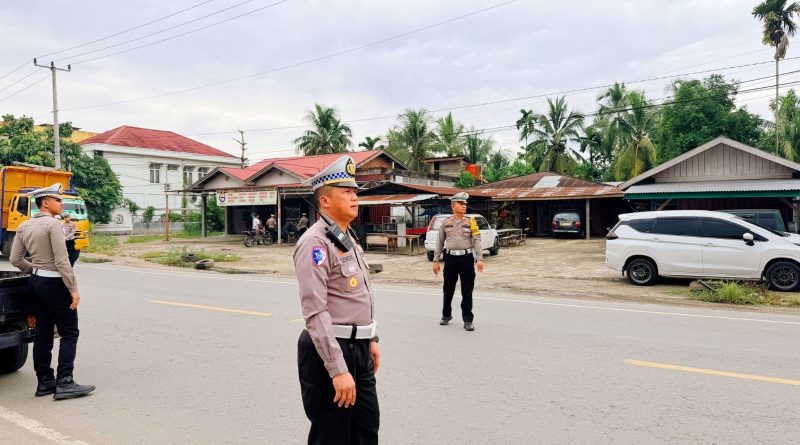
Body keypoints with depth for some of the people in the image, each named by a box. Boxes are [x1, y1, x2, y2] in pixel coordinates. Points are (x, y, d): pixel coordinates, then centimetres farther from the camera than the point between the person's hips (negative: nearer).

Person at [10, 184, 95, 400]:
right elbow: (61, 261, -20)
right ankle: (64, 383, -4)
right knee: (69, 333, -2)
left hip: (36, 282, 8)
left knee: (43, 332, 12)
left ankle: (44, 381, 18)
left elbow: (16, 260, 10)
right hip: (54, 283, -8)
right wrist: (73, 289, -17)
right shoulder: (53, 224, -16)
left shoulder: (24, 226, 9)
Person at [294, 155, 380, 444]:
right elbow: (315, 312, -24)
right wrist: (338, 370, -26)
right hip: (330, 350, -9)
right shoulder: (315, 242, -18)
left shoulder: (349, 239, 13)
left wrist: (370, 339, 21)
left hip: (358, 348, 9)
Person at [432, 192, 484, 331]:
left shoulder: (470, 222, 2)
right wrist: (435, 260, 8)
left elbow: (476, 240, -5)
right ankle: (446, 315, 33)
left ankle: (468, 320, 10)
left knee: (467, 291, 1)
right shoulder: (446, 223, 7)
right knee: (448, 289, 12)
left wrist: (480, 258, -16)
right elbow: (440, 242, 10)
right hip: (450, 258, 2)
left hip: (466, 258, -1)